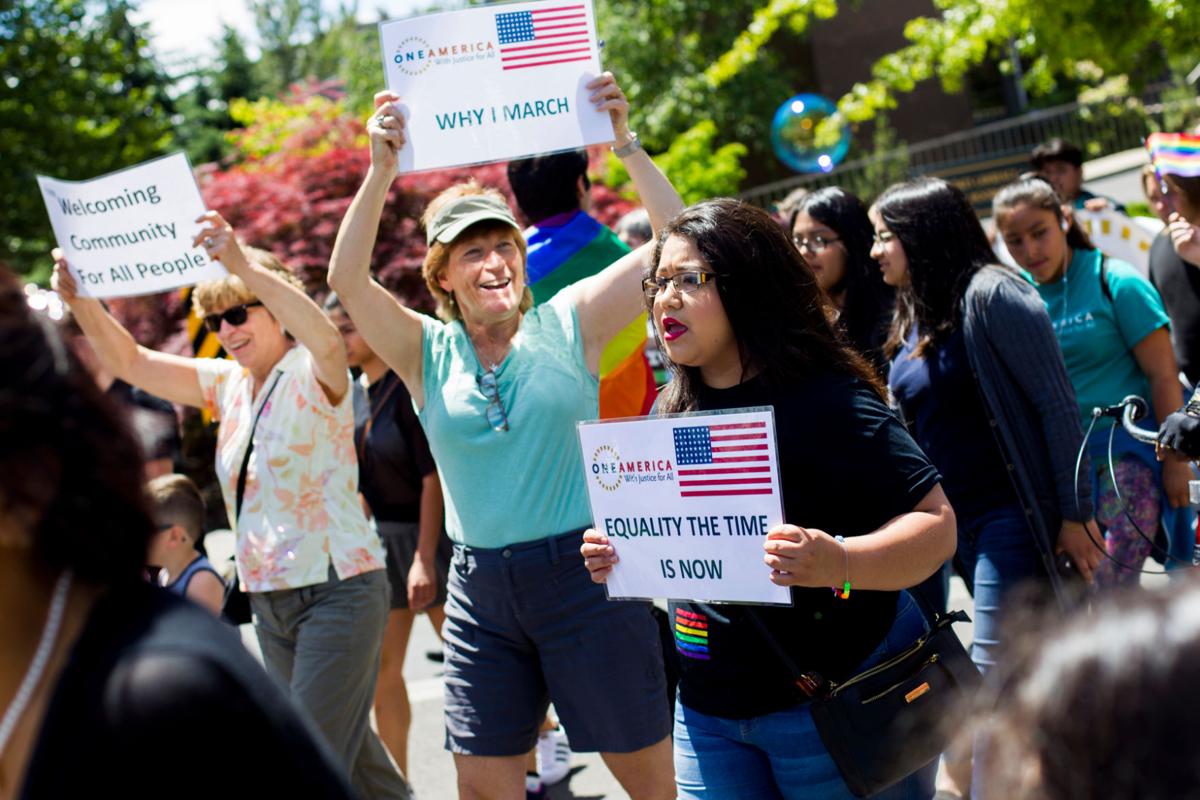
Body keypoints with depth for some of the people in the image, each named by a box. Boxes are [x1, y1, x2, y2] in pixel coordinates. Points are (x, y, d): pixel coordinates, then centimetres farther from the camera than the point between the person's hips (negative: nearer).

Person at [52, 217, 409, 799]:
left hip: (337, 589, -8)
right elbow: (130, 362, 8)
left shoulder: (313, 376, -10)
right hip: (268, 598, 8)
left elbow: (328, 341, -35)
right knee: (348, 752, 19)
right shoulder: (228, 384, 10)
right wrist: (81, 300, -11)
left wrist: (243, 264, -44)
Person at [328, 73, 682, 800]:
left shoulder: (567, 325, 0)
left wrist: (626, 143, -15)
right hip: (481, 592, 3)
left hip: (583, 572, -2)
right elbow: (347, 280, -11)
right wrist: (381, 173, -21)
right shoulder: (428, 354, 4)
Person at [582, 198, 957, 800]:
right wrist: (616, 558, -4)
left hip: (837, 700, -6)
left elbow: (936, 524, -18)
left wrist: (839, 563, -35)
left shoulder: (826, 401, -14)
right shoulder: (671, 415, 6)